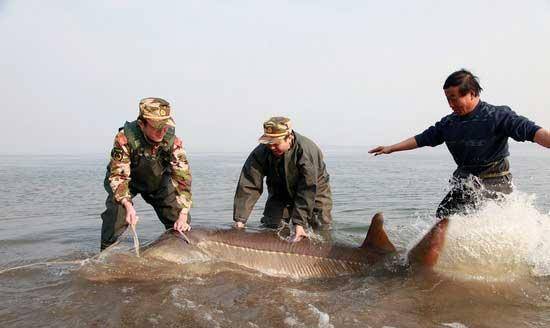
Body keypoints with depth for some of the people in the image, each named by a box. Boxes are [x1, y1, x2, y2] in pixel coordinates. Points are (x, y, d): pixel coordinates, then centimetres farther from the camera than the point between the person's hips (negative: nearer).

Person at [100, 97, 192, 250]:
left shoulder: (172, 141, -30)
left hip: (157, 181, 2)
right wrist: (128, 205, -45)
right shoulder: (126, 137, -35)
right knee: (116, 213, -26)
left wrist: (183, 215, -38)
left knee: (181, 224, -6)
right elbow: (118, 175, -30)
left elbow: (183, 176, -29)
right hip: (127, 181, -2)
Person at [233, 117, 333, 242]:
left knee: (323, 232, -8)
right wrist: (239, 219, -33)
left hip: (315, 191, -3)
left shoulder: (306, 150, -36)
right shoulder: (261, 152, -27)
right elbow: (248, 186, -27)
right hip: (280, 193, 3)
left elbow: (308, 190, -37)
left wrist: (300, 223, -42)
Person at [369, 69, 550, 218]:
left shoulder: (498, 116, -11)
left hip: (494, 185, -6)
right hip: (465, 183, 6)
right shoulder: (448, 123, 7)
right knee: (443, 216, 1)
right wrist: (391, 148, 17)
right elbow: (423, 138, 16)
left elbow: (531, 131, -22)